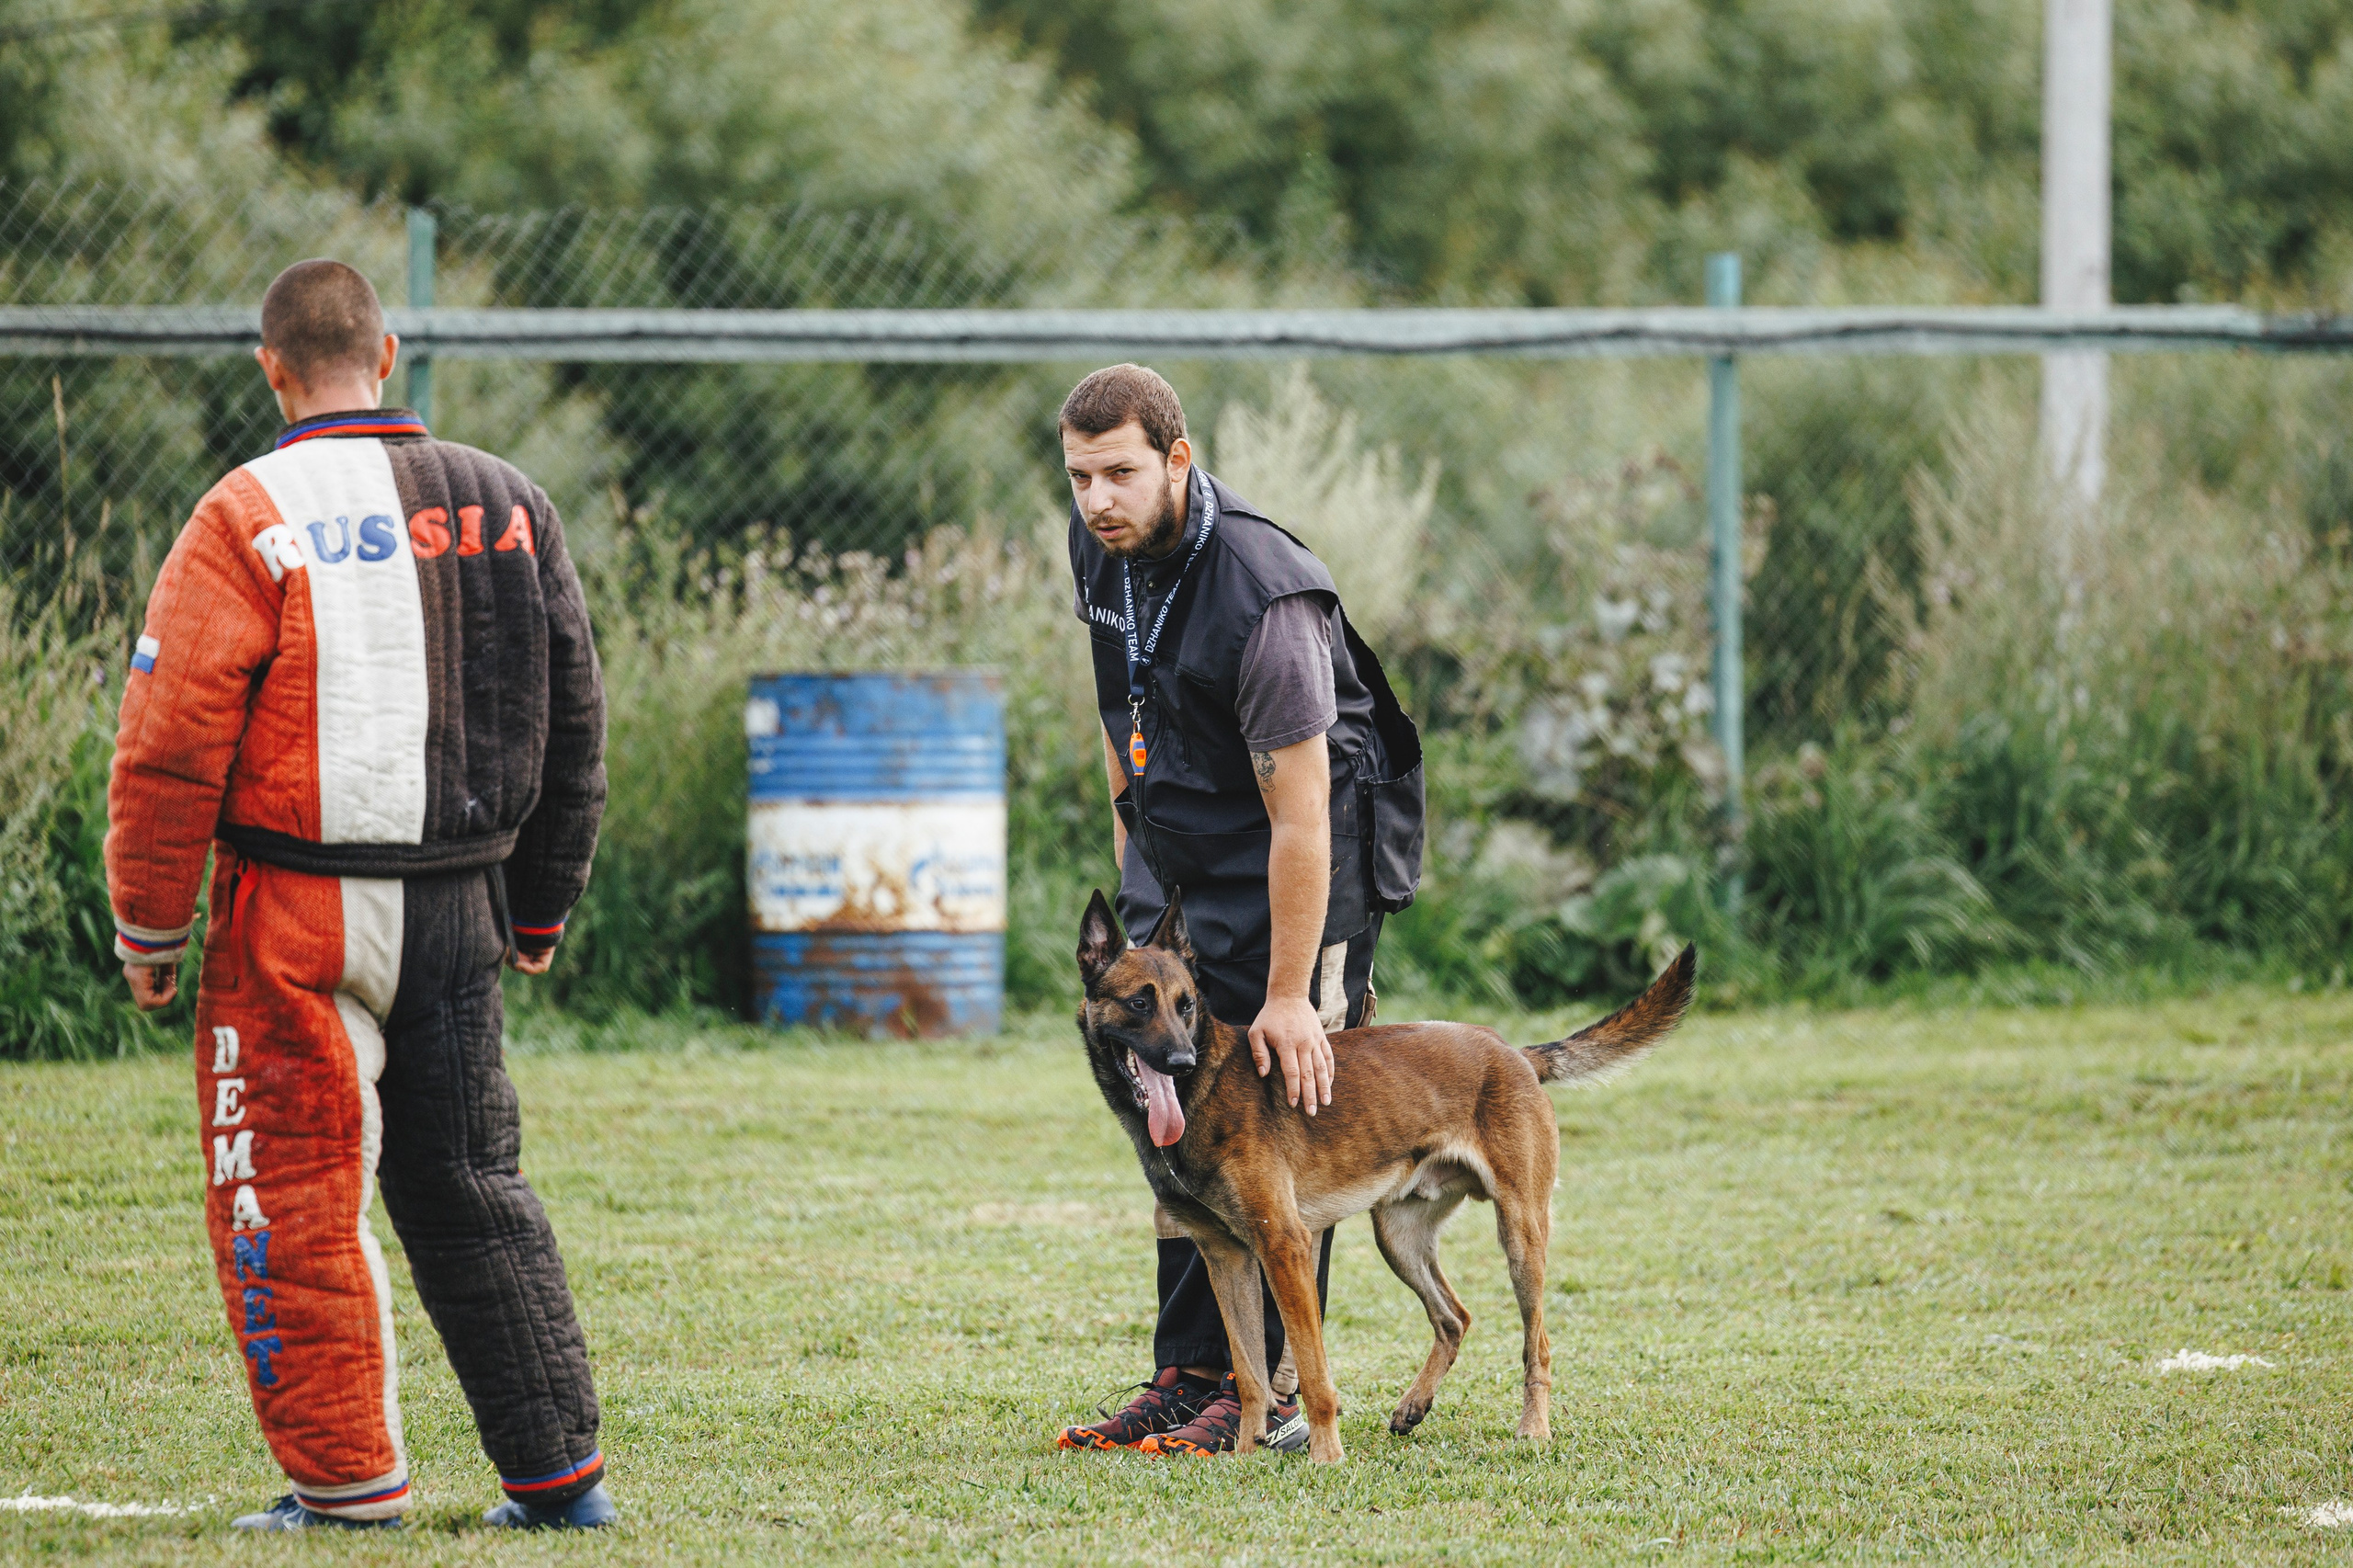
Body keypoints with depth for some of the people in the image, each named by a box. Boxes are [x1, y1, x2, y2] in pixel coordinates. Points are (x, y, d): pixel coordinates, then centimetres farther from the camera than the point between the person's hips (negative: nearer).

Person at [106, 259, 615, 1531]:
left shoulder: (251, 517, -10)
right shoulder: (508, 505, 8)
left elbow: (172, 739, -12)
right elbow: (573, 722, 14)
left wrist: (148, 926, -2)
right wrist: (541, 906, 24)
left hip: (300, 914, -6)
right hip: (461, 910, 6)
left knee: (292, 1198, 3)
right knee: (472, 1191, 15)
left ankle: (348, 1483, 3)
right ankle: (559, 1475, 15)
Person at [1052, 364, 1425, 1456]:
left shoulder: (1263, 596, -29)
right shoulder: (1101, 547, -5)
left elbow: (1299, 814, -28)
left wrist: (1289, 995, -27)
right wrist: (1132, 864, 16)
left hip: (1307, 860, -8)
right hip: (1178, 852, 8)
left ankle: (1270, 1393, -5)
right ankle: (1187, 1376, 10)